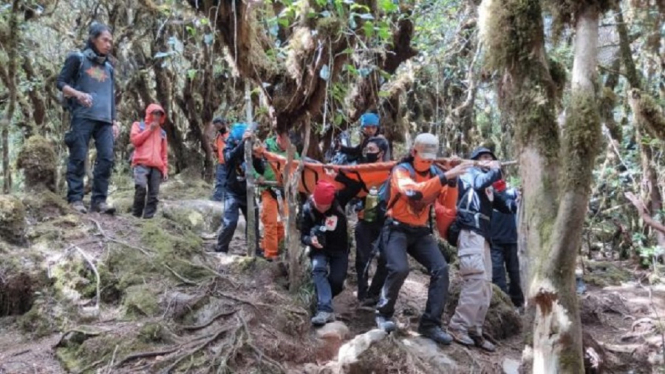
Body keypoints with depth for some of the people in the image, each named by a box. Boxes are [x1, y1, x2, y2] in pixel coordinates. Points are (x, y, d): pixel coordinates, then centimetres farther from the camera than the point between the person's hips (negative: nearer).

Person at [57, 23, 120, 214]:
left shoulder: (108, 67, 22)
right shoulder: (77, 59, 6)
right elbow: (60, 82, 1)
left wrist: (114, 121, 17)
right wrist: (78, 94, -18)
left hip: (104, 120, 5)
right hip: (83, 116, -5)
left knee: (106, 158, -5)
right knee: (78, 157, -7)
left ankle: (99, 200, -4)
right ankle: (75, 199, -5)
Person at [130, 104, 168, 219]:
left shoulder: (162, 132, 25)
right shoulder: (138, 125, 17)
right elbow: (134, 140, 0)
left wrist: (165, 169, 14)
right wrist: (149, 129, 2)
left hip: (157, 167, 4)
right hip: (142, 163, -4)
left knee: (153, 194, -6)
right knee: (141, 187, -24)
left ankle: (148, 217, -6)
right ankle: (136, 215, -14)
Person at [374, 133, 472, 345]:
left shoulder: (434, 174, 5)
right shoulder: (401, 170, -11)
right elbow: (413, 192, -34)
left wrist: (452, 182, -22)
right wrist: (444, 177, -39)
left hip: (420, 232, 6)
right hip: (396, 229, -5)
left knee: (441, 269, -10)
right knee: (399, 269, -27)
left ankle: (430, 323, -3)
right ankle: (384, 313, -2)